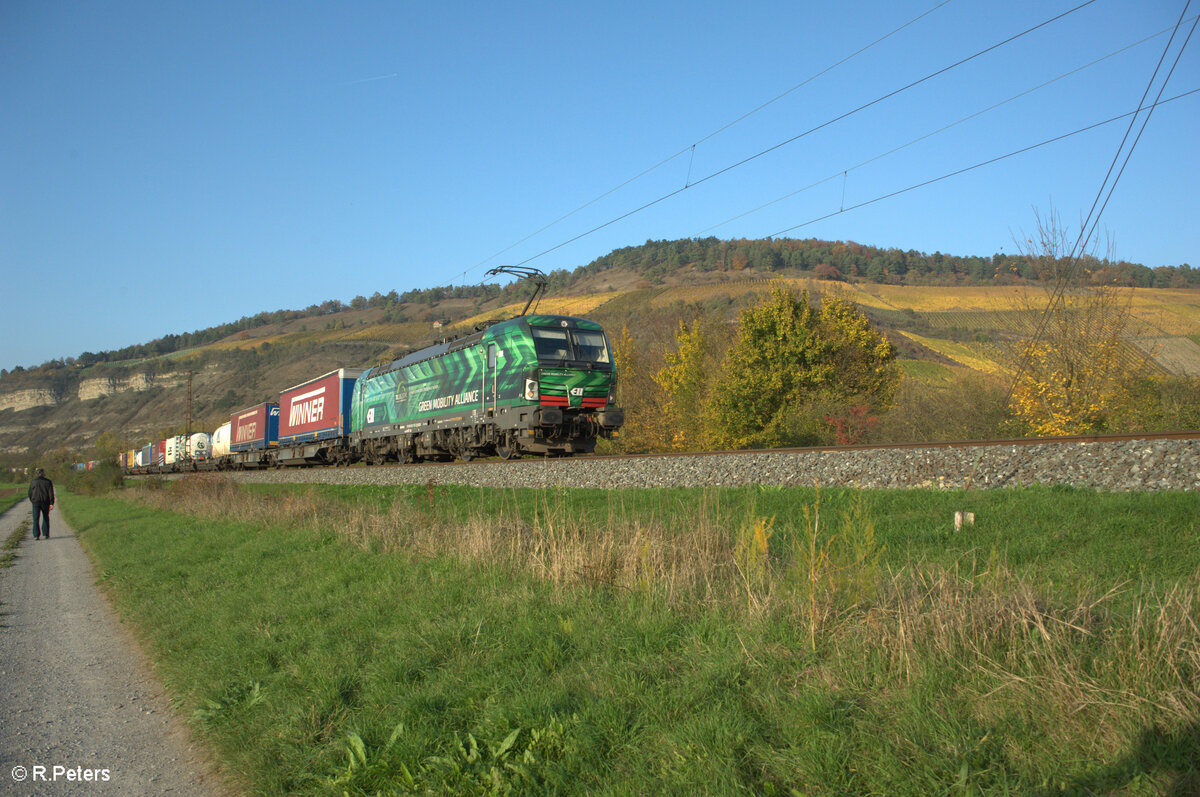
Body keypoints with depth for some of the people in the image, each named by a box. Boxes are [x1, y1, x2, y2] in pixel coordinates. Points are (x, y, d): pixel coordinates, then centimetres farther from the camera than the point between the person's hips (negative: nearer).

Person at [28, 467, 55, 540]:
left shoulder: (33, 482, 1)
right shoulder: (48, 482, -1)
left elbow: (30, 493, 7)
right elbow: (51, 493, -5)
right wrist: (51, 503, -4)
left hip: (36, 502, 0)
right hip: (45, 503, 0)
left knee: (36, 519, 2)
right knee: (46, 518, 12)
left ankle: (36, 535, -5)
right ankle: (46, 534, 11)